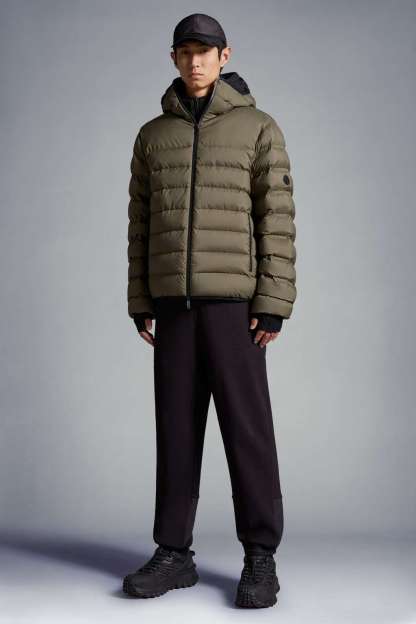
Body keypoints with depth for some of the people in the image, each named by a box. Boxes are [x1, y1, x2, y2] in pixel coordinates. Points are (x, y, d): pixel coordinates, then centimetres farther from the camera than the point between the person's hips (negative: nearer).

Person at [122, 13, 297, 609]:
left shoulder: (259, 128, 2)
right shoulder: (153, 135, 13)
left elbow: (277, 220, -5)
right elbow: (141, 224, 12)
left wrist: (273, 305, -12)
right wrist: (140, 304, 6)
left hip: (234, 298, -3)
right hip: (175, 300, 4)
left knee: (246, 426, -5)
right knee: (177, 425, 4)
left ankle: (260, 558, 3)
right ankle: (174, 554, 11)